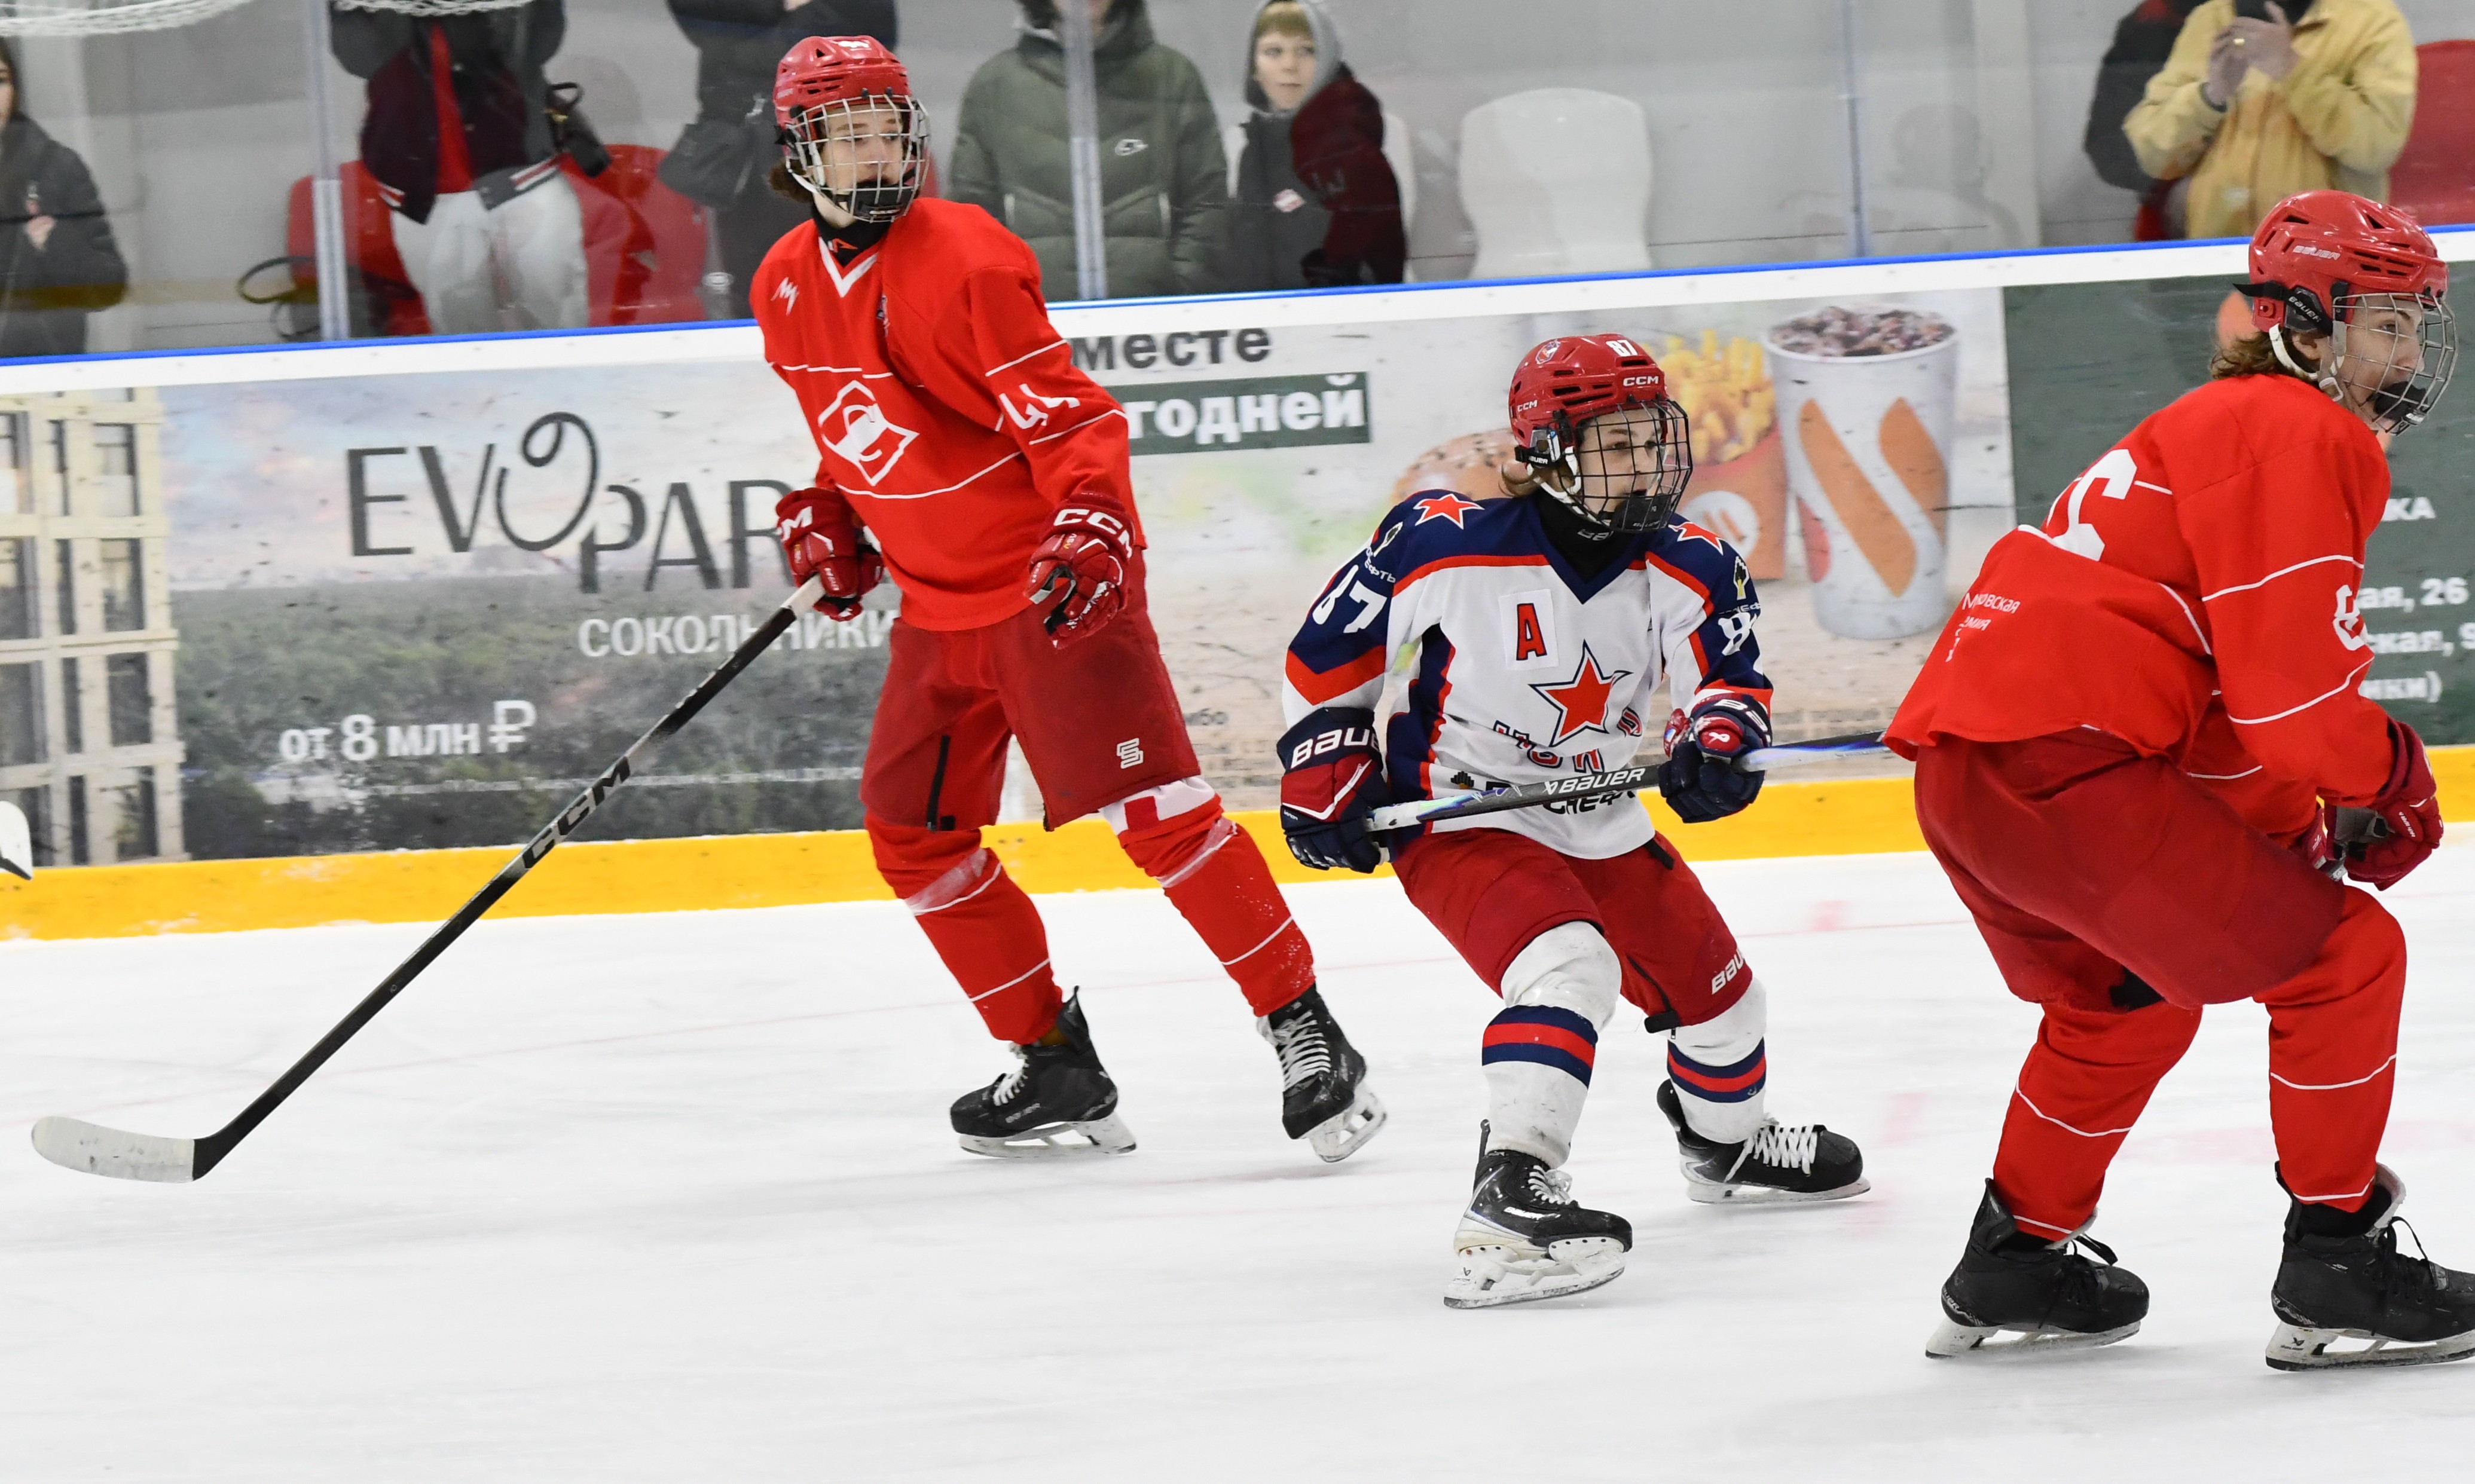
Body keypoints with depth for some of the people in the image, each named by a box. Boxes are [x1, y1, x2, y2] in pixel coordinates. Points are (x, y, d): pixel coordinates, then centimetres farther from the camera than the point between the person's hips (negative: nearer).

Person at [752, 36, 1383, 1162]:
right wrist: (829, 512, 11)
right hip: (939, 599, 8)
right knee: (912, 832, 7)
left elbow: (1070, 416, -20)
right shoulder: (787, 287, 5)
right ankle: (1057, 1069, 18)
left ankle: (1304, 1030, -10)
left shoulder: (963, 260, -18)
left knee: (1151, 806, -16)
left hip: (1053, 585, -8)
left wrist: (1089, 526, -34)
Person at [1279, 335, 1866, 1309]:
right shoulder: (1449, 544, -20)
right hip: (1457, 819, -7)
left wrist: (1715, 744, -38)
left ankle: (1724, 1144, 52)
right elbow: (1334, 645, -7)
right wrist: (1323, 776, -3)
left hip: (1600, 826, 7)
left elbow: (1729, 674, -15)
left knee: (1714, 985, 20)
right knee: (1568, 966, -33)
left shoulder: (1687, 568, -7)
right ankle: (1507, 1200, -41)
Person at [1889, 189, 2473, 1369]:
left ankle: (2011, 1269, 38)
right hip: (2065, 765, -10)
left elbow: (2229, 689, 30)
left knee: (2123, 1001, 31)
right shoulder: (2295, 434, -5)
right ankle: (2338, 1277, 1)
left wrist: (2304, 828, 19)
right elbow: (2288, 677, -14)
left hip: (1960, 767, 10)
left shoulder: (2222, 428, 28)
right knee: (2342, 958, -3)